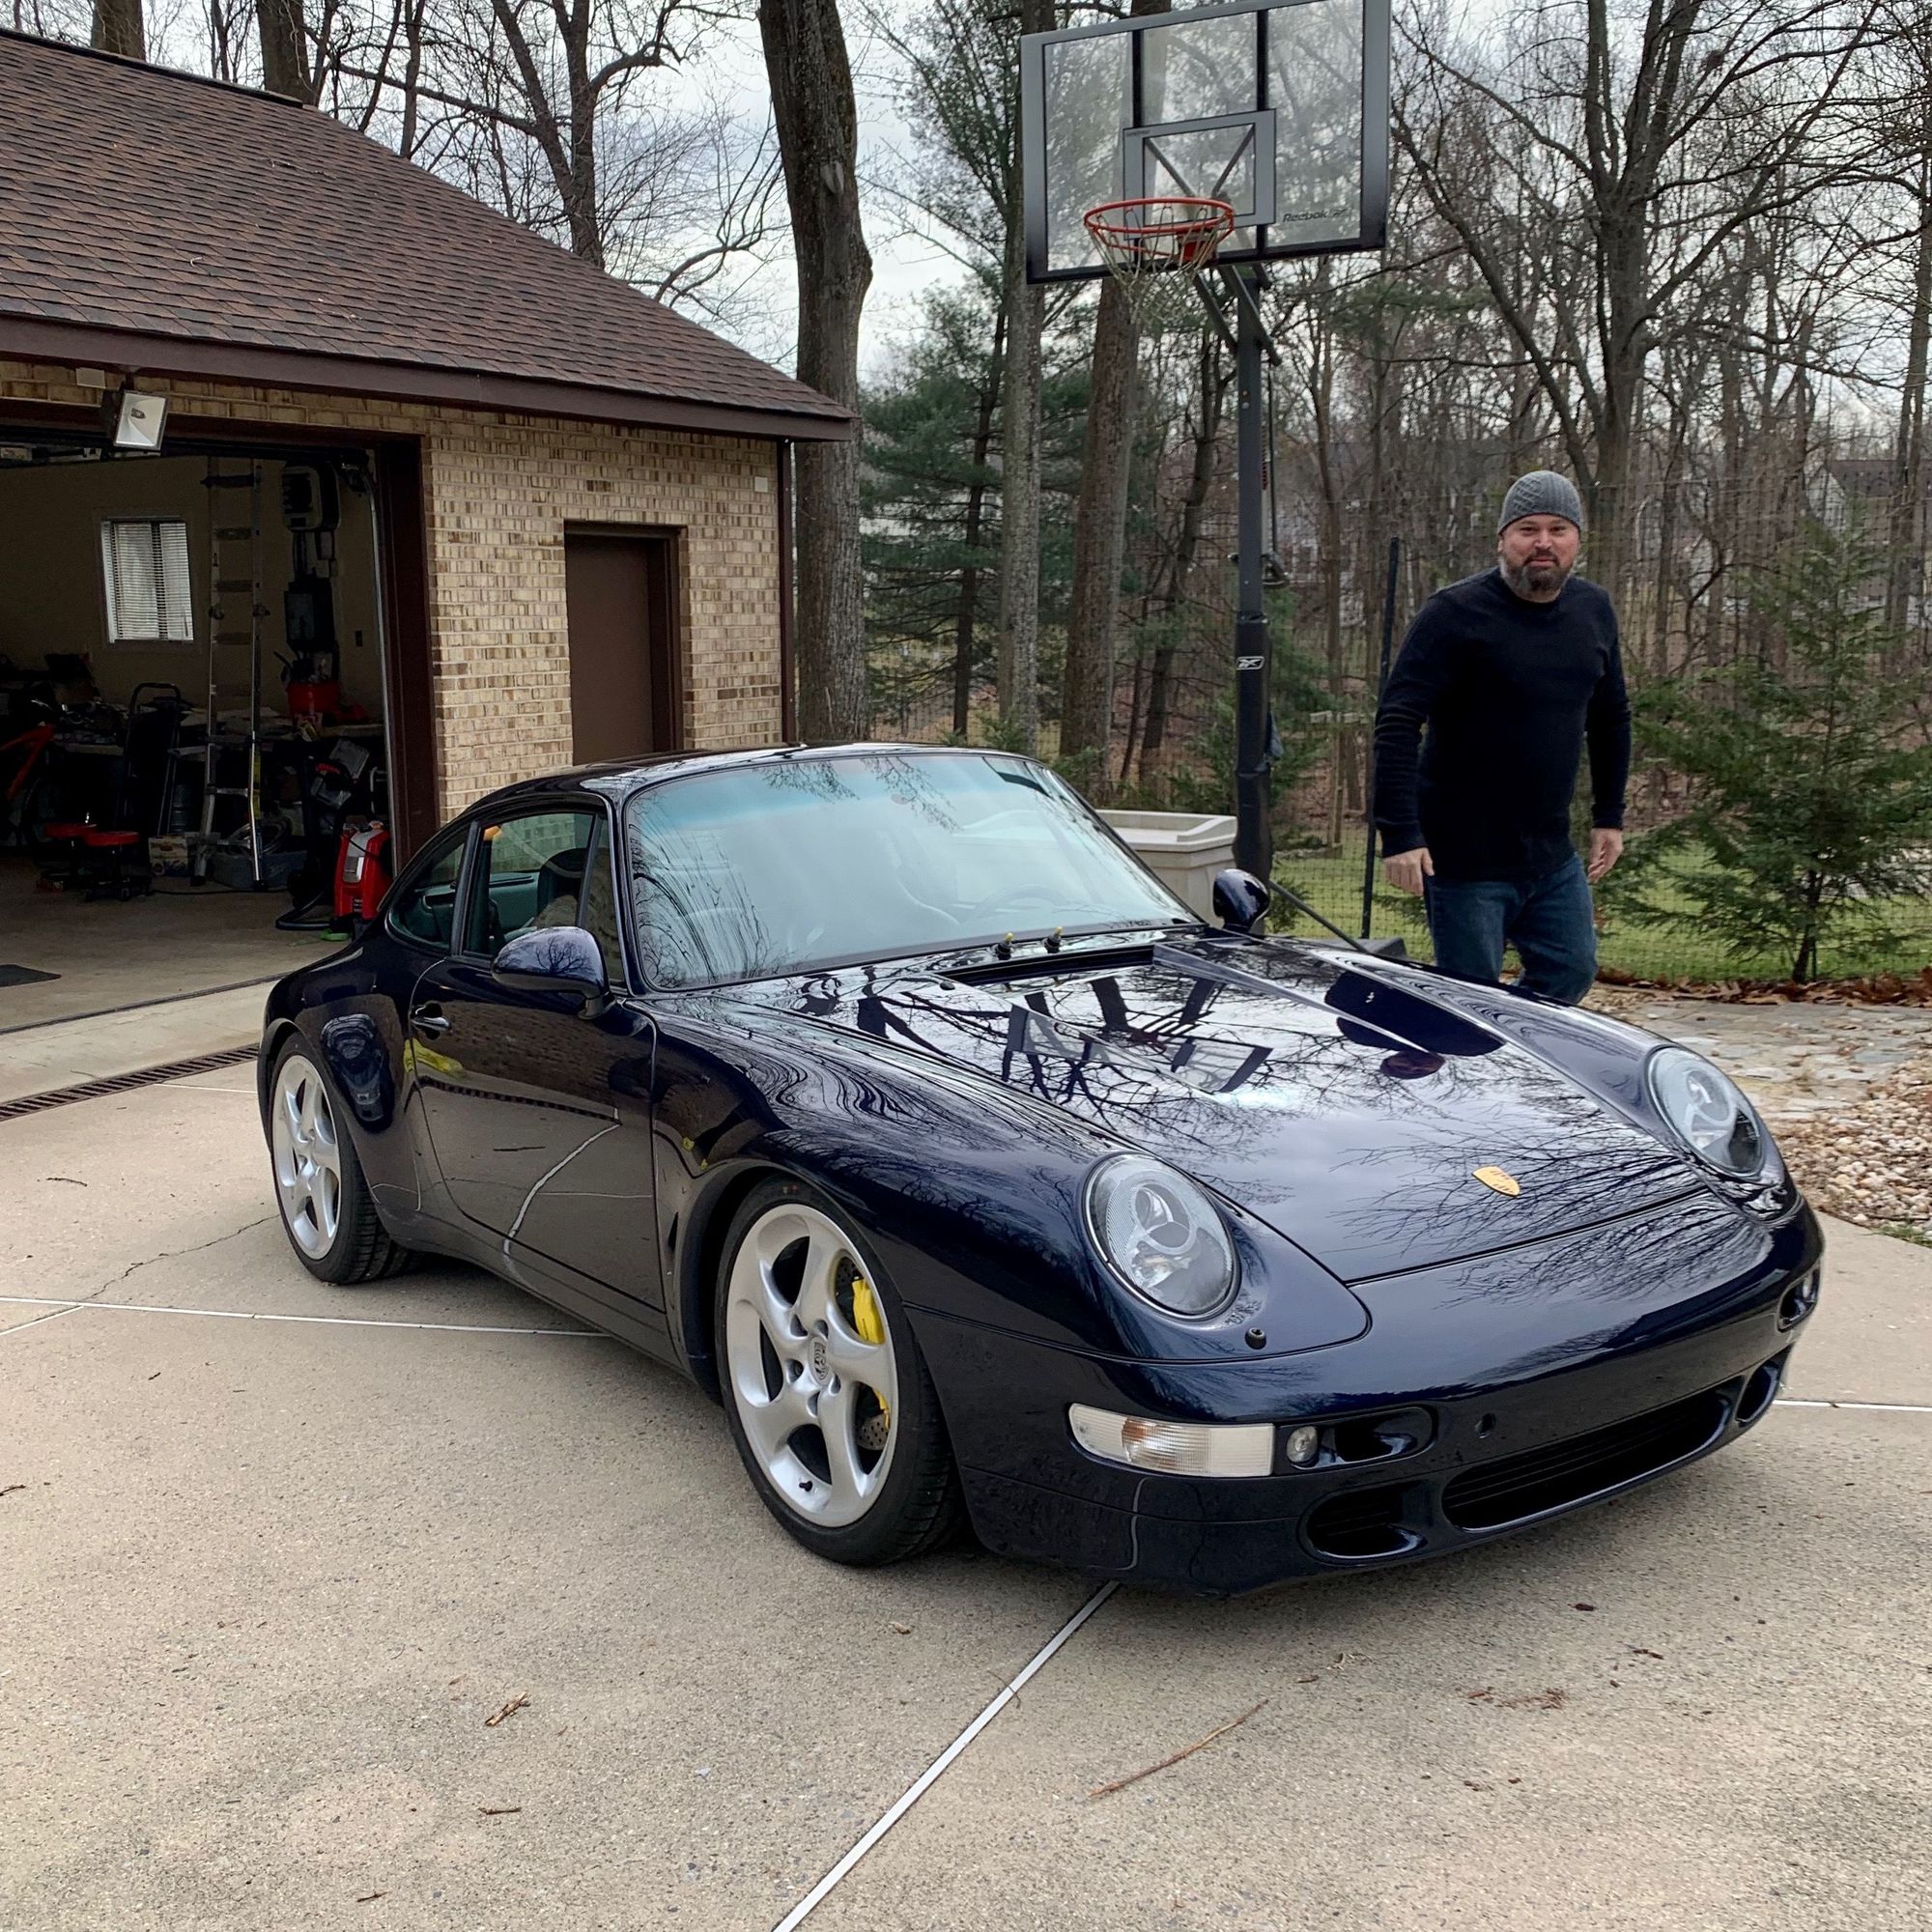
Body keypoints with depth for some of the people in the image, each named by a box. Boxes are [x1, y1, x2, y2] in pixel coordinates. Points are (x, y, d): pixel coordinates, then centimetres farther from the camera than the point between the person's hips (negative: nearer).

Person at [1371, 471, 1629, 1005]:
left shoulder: (1593, 611, 7)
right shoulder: (1456, 613, -13)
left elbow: (1610, 718, 20)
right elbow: (1396, 725, -19)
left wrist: (1609, 817, 18)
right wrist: (1400, 835, -26)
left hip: (1553, 856, 6)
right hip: (1466, 857, -6)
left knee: (1571, 974, 12)